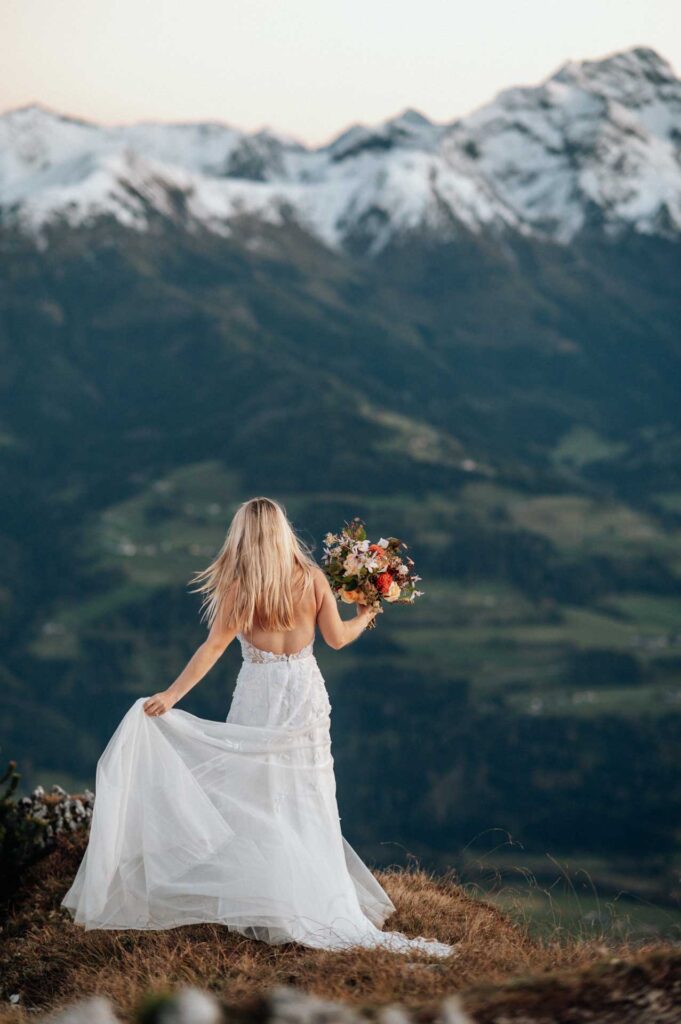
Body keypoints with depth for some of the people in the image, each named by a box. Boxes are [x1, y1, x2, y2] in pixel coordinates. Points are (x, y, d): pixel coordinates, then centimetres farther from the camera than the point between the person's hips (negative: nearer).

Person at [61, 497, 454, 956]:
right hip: (306, 694, 3)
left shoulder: (238, 585, -10)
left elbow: (214, 646, -15)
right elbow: (336, 638, 5)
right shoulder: (312, 578, -2)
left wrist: (171, 695, -14)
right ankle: (316, 901, 9)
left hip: (259, 695, -3)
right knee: (306, 802, 8)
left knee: (255, 798, 6)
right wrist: (365, 618, 24)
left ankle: (257, 906, 6)